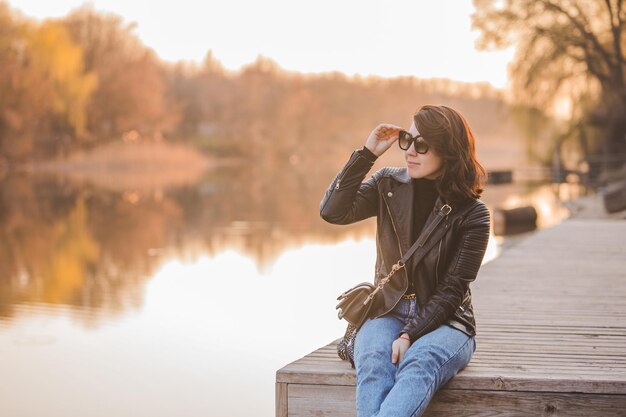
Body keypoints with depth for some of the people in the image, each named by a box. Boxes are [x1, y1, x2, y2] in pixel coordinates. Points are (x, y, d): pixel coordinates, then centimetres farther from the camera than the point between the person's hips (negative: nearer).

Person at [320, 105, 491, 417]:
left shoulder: (472, 214, -5)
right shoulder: (389, 185, 6)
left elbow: (452, 291, -8)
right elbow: (332, 212, -9)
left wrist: (410, 335, -20)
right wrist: (367, 153, -11)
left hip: (443, 321, -2)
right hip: (388, 312, 3)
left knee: (420, 362, -37)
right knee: (374, 361, -33)